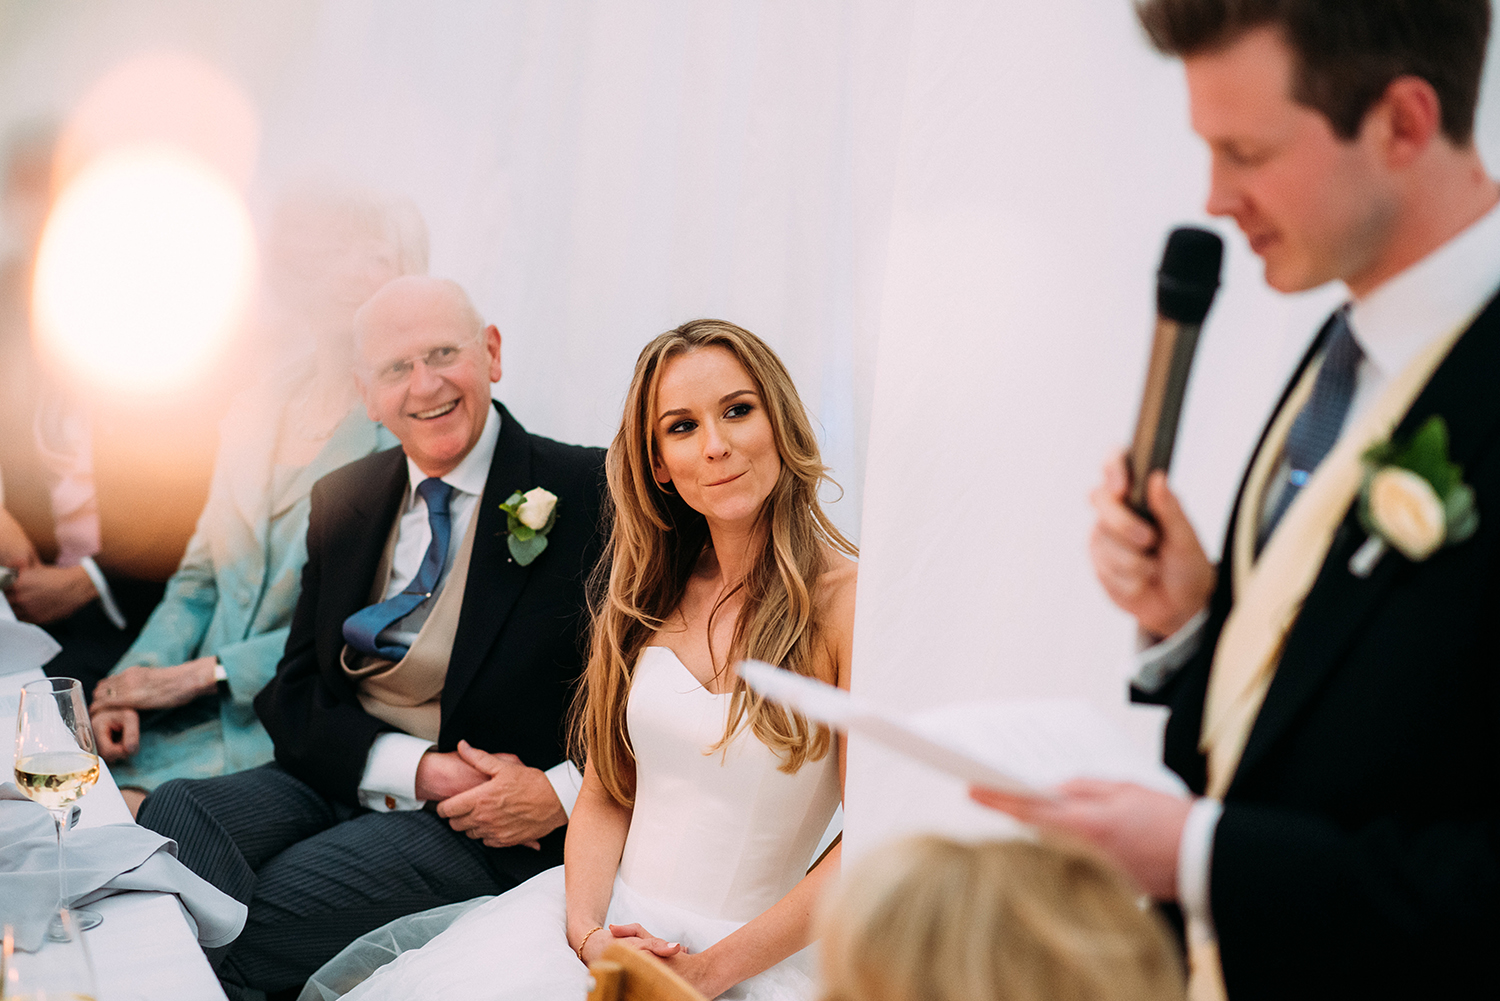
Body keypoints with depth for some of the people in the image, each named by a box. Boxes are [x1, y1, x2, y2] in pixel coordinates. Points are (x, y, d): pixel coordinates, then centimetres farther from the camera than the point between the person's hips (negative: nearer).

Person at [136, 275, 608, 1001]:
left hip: (485, 830, -5)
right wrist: (417, 768, -10)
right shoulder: (341, 502, 11)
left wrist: (562, 794, -20)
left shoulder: (588, 492, -7)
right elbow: (291, 698, 8)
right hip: (343, 782, 5)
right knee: (172, 812, -23)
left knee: (229, 939, -24)